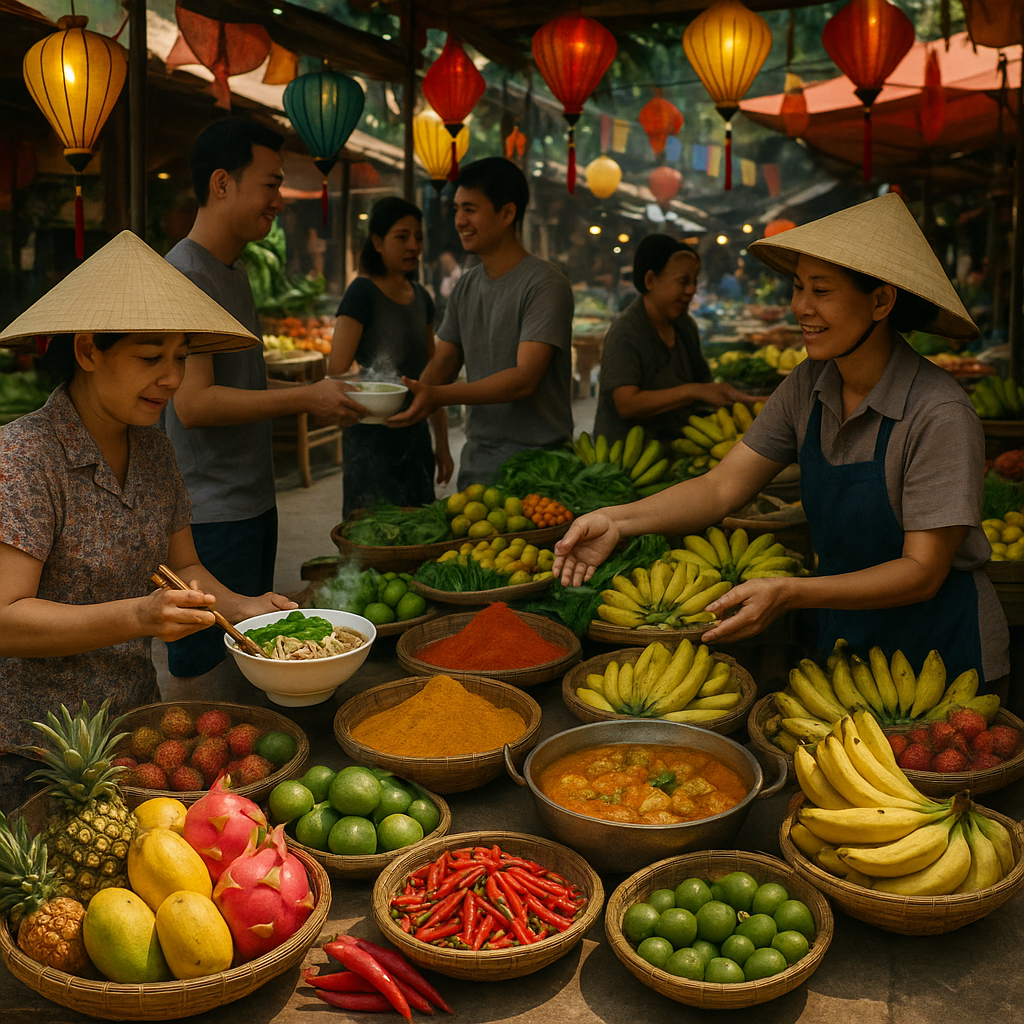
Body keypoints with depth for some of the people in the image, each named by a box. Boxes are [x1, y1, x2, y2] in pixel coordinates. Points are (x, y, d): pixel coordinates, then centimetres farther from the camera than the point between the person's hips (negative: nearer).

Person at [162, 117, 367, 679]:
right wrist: (304, 398, -18)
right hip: (210, 513, -10)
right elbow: (194, 403, -22)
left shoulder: (234, 269, 15)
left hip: (252, 501, 10)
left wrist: (318, 394, 10)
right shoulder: (184, 274, -15)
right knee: (208, 671, -2)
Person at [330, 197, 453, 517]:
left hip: (415, 434, 7)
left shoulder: (420, 297, 12)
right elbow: (338, 373, -14)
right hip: (372, 439, -7)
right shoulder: (363, 293, -9)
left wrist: (442, 443, 16)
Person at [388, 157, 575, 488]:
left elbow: (524, 379, -22)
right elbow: (441, 365, 13)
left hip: (535, 462, -7)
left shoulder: (544, 285, -12)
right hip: (475, 461, 7)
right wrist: (410, 398, -10)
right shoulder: (465, 287, 12)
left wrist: (438, 396, -30)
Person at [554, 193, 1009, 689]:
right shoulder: (808, 387, -7)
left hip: (942, 650, -5)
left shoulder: (938, 415, -25)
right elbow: (722, 487, -8)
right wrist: (617, 520, -24)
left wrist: (789, 593, -37)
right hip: (842, 635, 6)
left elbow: (922, 571, -25)